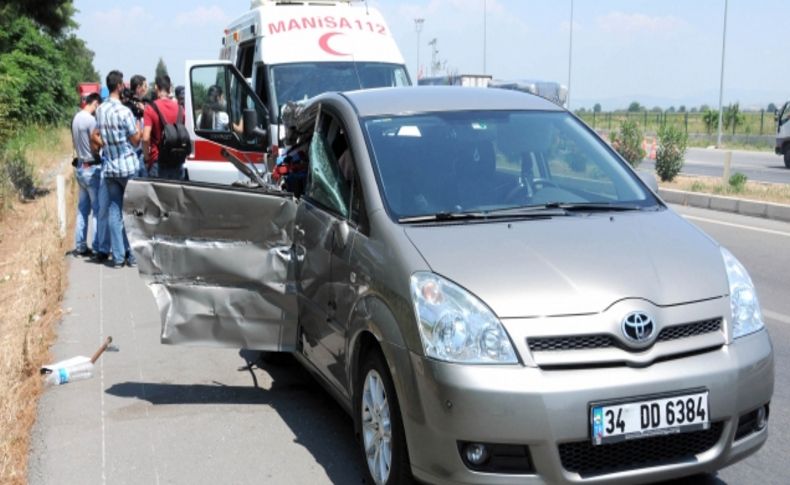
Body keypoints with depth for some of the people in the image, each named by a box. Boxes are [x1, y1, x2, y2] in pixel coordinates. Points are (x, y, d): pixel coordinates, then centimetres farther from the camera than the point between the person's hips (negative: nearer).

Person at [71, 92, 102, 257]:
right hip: (92, 168, -9)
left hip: (80, 167, 9)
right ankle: (97, 248, -1)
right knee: (98, 210, -3)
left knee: (83, 209, 12)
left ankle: (80, 246, 15)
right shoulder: (91, 120, -17)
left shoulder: (76, 118, 10)